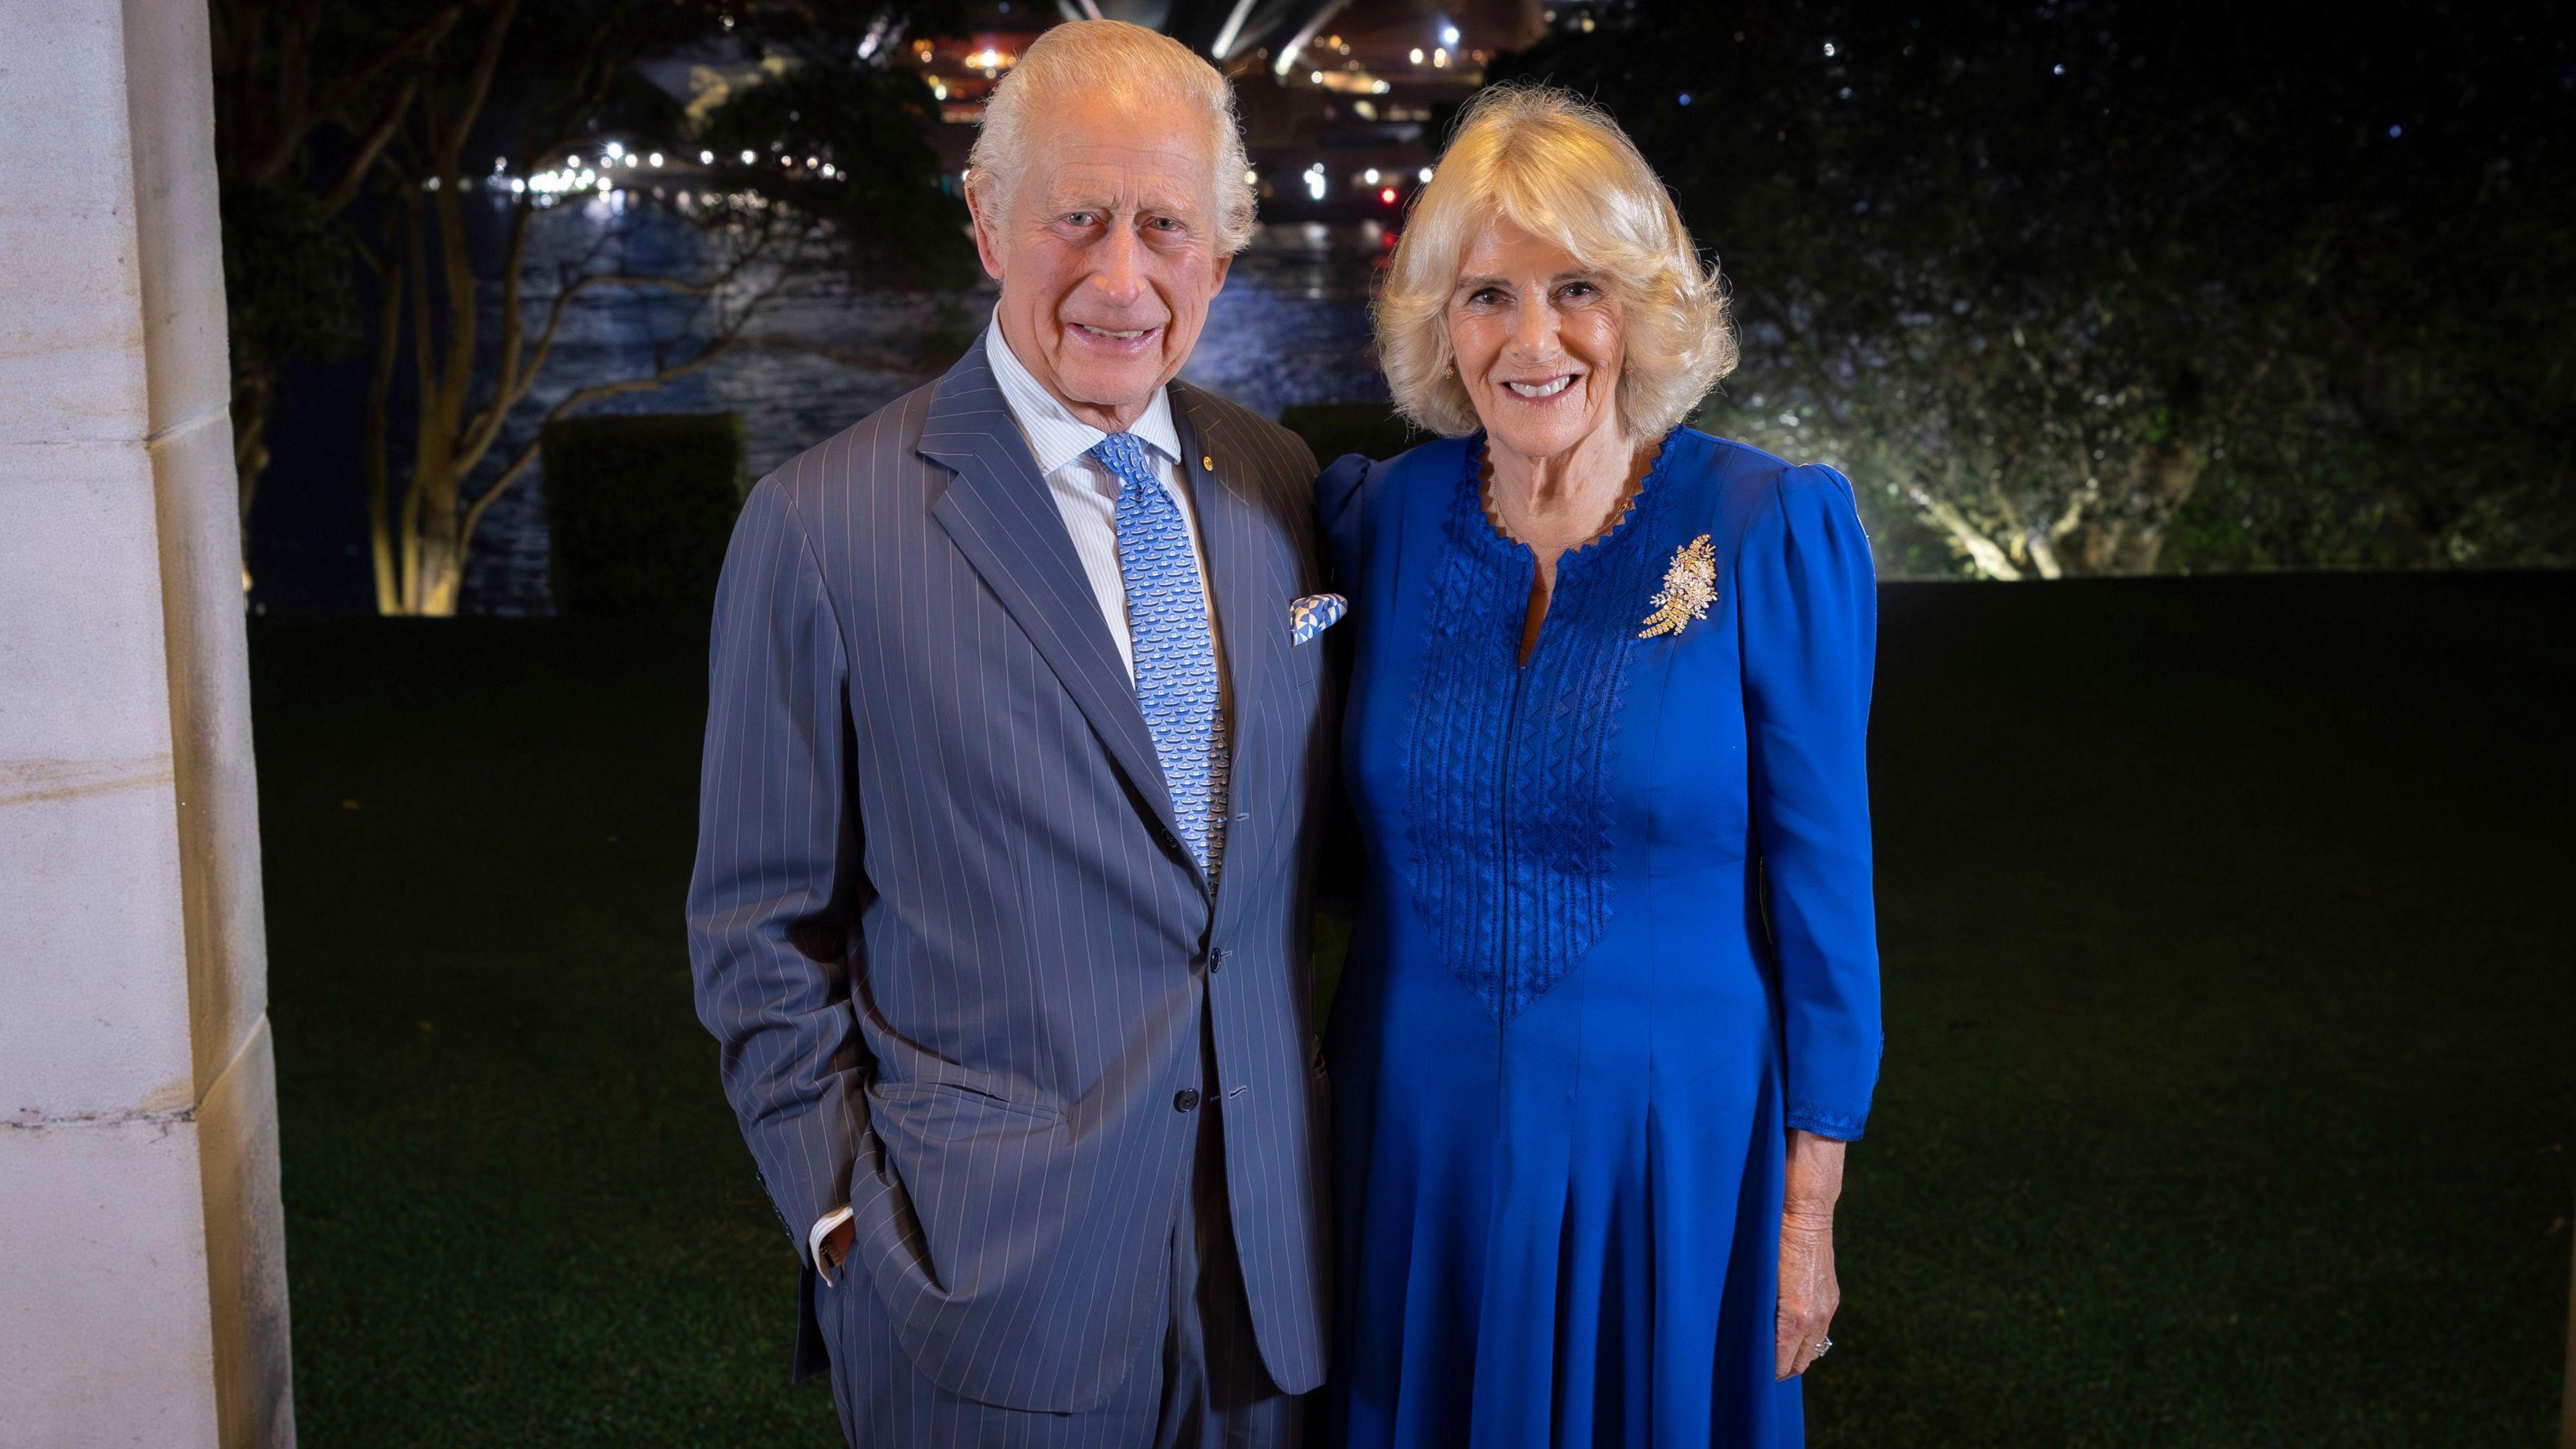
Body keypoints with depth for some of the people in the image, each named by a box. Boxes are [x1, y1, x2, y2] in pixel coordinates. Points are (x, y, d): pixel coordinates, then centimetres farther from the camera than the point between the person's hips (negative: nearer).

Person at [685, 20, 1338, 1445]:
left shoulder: (1281, 485, 3)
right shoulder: (821, 526, -10)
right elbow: (762, 930, -5)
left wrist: (1330, 1139, 7)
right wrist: (845, 1219, -7)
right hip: (984, 1277, -4)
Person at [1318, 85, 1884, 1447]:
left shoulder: (1773, 530, -11)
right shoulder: (1382, 517, -3)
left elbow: (1820, 880, -8)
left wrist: (1808, 1210, -5)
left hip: (1671, 1142, -2)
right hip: (1416, 1134, 3)